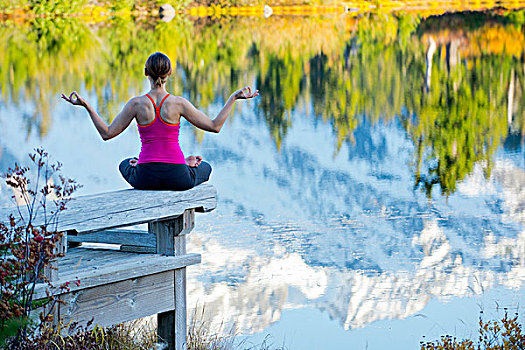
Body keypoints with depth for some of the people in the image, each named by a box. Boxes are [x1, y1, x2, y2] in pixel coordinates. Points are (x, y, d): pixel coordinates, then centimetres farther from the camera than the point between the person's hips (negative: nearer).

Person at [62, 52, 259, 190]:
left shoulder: (137, 104, -7)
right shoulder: (178, 103, -9)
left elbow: (107, 133, -1)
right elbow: (215, 126, -2)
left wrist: (86, 106, 3)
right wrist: (233, 98, 4)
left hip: (145, 179, 0)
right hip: (177, 178, 0)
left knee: (125, 165, 37)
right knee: (205, 168, 34)